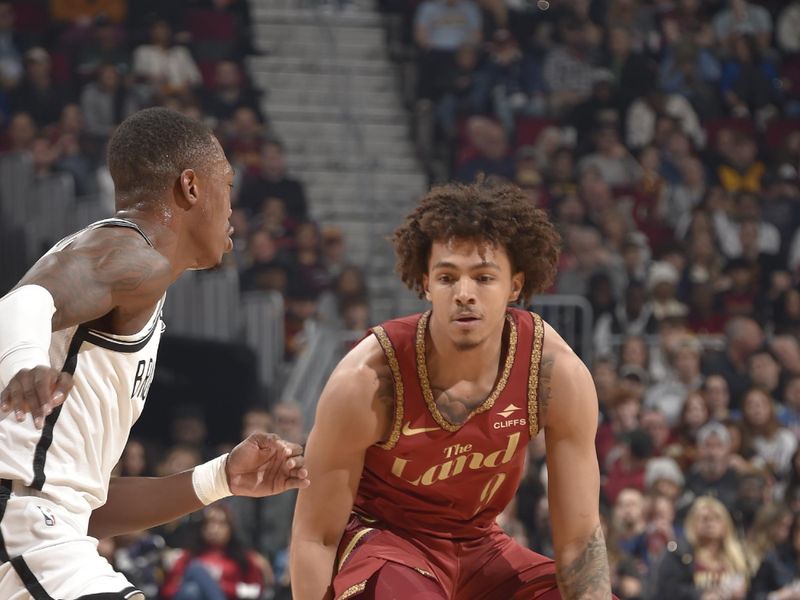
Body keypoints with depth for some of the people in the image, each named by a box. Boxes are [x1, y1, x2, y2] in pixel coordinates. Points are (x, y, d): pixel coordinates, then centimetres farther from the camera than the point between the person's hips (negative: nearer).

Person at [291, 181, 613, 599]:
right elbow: (314, 535, -19)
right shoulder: (367, 381, -27)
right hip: (377, 538, -5)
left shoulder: (558, 374, -19)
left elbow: (579, 537, -13)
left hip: (477, 542, 5)